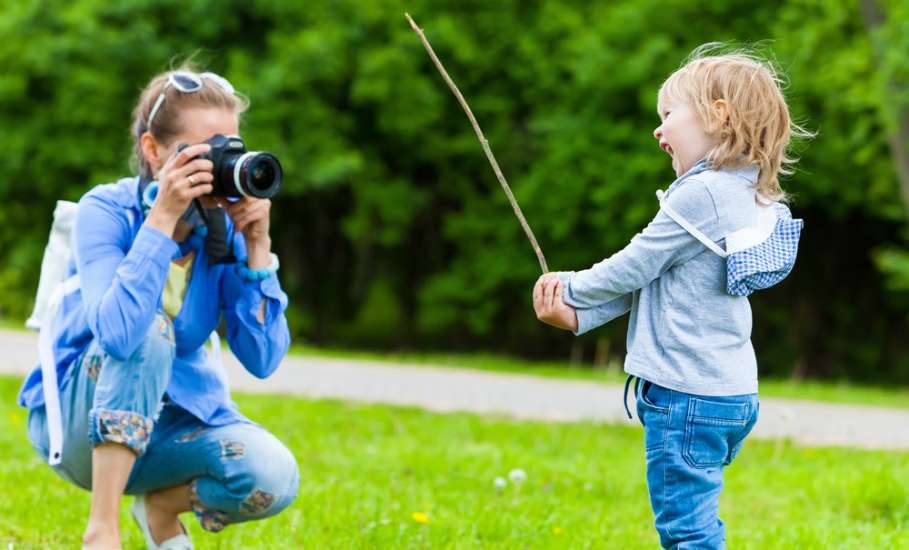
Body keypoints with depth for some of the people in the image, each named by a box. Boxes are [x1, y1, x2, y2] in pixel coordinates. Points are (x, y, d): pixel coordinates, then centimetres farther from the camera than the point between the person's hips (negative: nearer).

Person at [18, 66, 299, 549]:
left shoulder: (227, 225, -9)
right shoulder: (106, 211, -18)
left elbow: (262, 359, -15)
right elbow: (116, 331, -37)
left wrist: (256, 246, -22)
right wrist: (163, 218, -37)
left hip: (174, 417, 3)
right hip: (78, 416, -3)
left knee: (274, 477, -25)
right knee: (146, 330, -34)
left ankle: (162, 505, 9)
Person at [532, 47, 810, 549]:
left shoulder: (701, 194, -16)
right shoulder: (748, 198, 13)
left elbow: (634, 267, -12)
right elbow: (649, 280, 13)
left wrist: (570, 287, 5)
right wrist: (577, 314, 6)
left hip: (687, 396, -10)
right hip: (729, 392, 10)